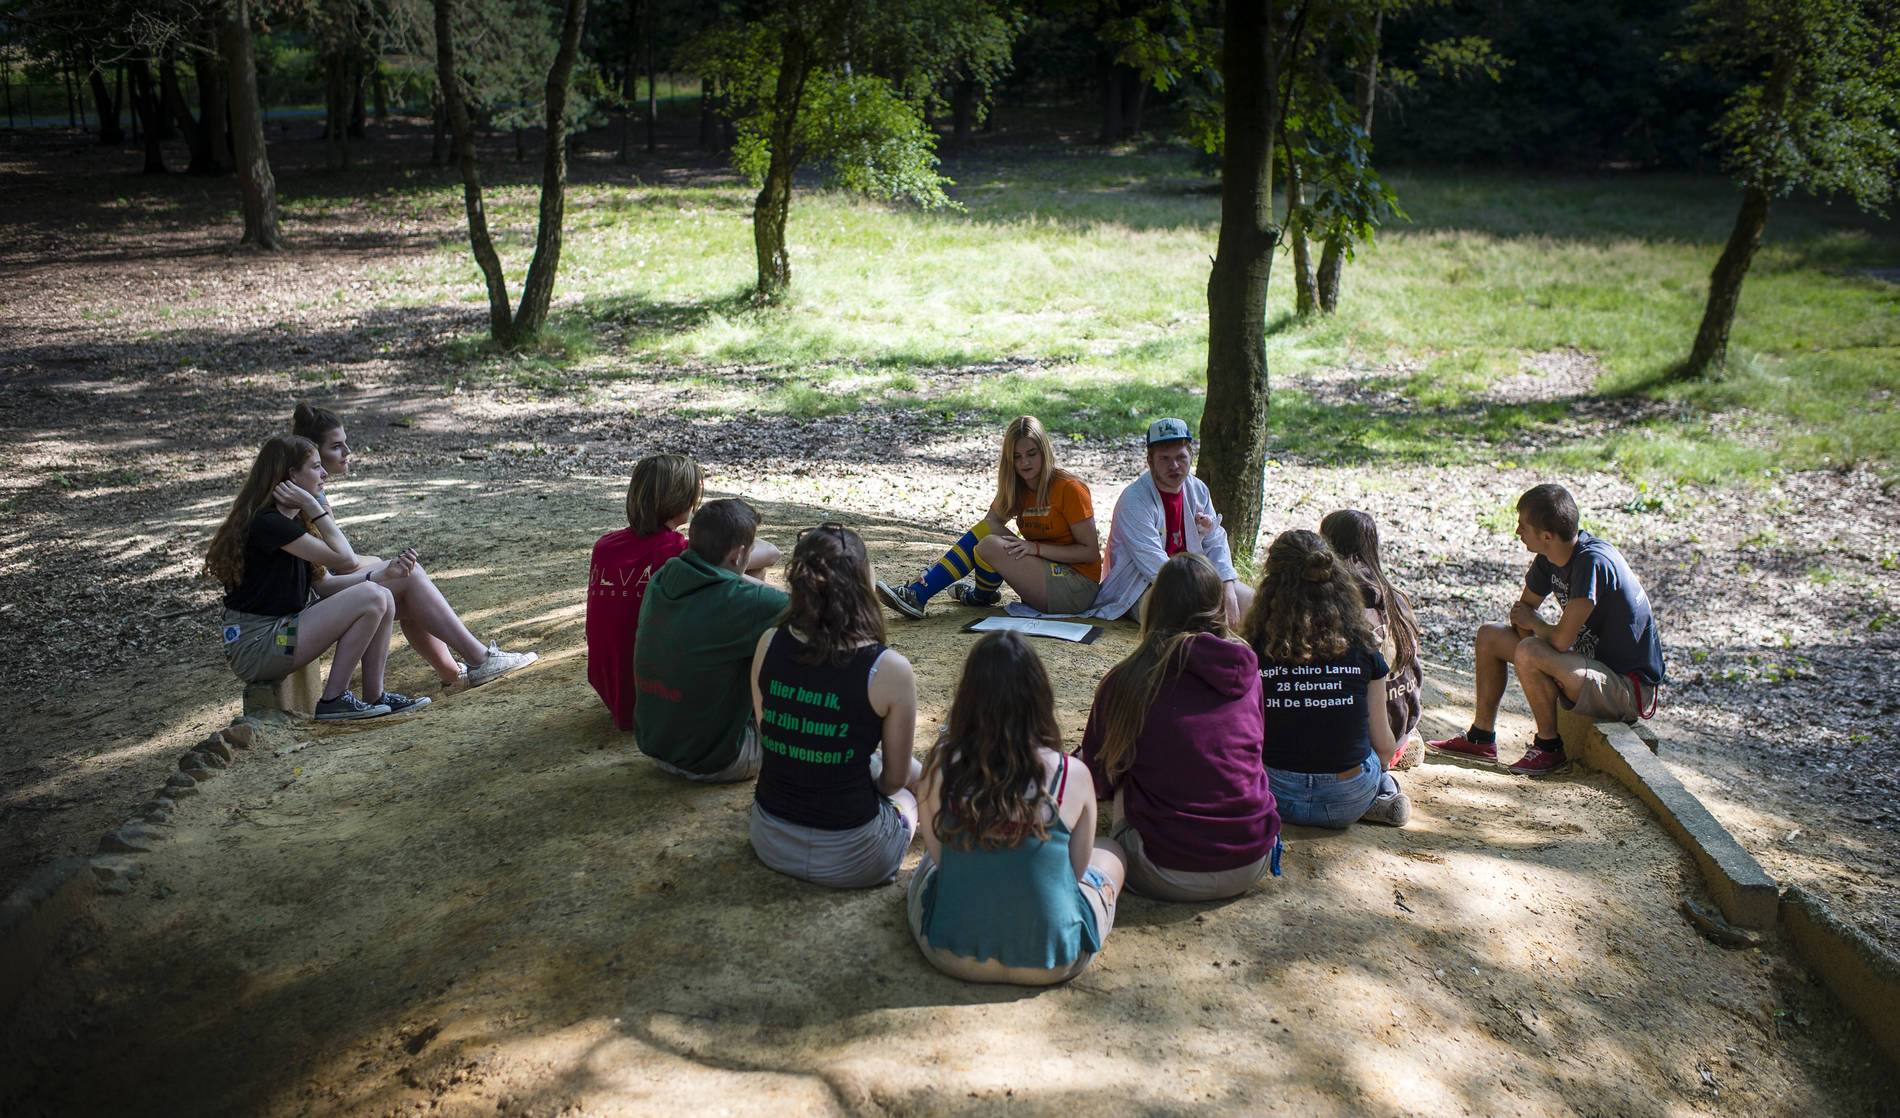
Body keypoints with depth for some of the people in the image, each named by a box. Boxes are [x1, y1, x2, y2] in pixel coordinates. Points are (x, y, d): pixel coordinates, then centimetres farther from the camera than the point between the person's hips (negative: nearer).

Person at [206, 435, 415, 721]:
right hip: (256, 647, -10)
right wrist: (314, 507, -13)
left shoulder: (292, 520, 13)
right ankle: (333, 701, -10)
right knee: (370, 597, -19)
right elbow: (345, 559, -18)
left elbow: (323, 584, 7)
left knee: (383, 599, 2)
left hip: (281, 627, 10)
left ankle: (375, 696, 5)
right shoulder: (268, 523, -18)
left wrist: (382, 573, -4)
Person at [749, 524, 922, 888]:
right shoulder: (889, 670, -20)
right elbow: (895, 778, -6)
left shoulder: (768, 645, -8)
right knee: (918, 778, 29)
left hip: (771, 842, 4)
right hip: (850, 858, -4)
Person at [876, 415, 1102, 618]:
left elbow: (1091, 552, -13)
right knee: (985, 531, -8)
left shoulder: (1069, 489, -13)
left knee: (990, 545, -21)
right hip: (1047, 571, 7)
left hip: (1078, 589, -7)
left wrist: (1037, 547, -19)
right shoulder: (1016, 489, 9)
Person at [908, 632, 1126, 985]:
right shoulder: (1071, 775, -19)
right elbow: (1077, 869, -4)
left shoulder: (941, 767, -16)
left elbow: (938, 854, -1)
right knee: (1111, 851, 29)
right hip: (1051, 962, -1)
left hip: (952, 954, 2)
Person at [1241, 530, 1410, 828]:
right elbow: (1383, 744, 0)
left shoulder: (1254, 650, -13)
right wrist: (1382, 770, 24)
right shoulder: (1362, 648, -8)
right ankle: (1384, 793, 10)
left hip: (1280, 797, -3)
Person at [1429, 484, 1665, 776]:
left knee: (1529, 654, -32)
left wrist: (1533, 623, -9)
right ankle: (1481, 738, 16)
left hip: (1631, 688, -9)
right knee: (1490, 636, 9)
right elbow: (1524, 607, 13)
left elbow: (1562, 639, -31)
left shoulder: (1592, 561, -29)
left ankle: (1550, 749, -10)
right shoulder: (1550, 556, -2)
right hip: (1595, 659, 9)